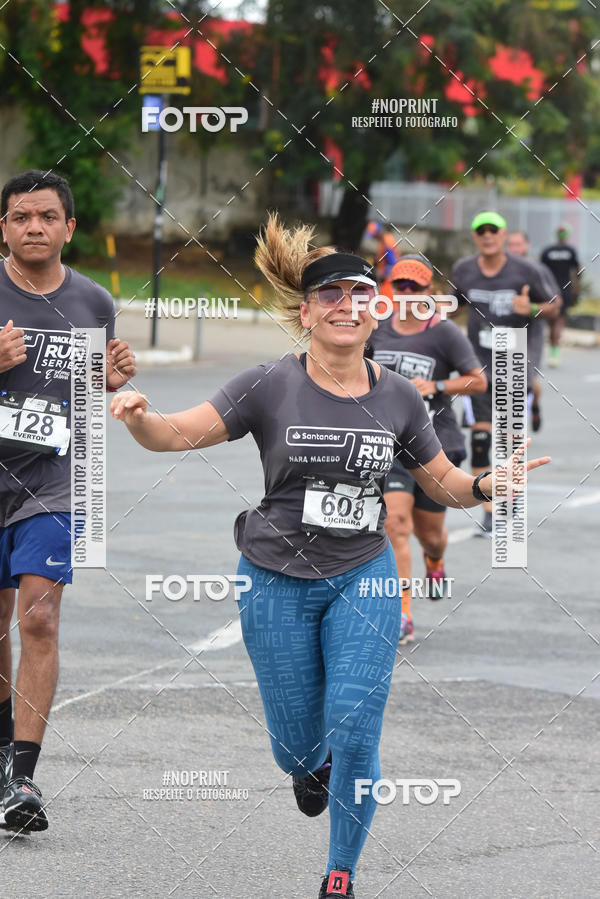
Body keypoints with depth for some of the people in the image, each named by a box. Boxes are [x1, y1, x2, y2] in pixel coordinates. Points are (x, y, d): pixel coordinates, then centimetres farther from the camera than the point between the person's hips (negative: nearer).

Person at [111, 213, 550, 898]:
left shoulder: (398, 398, -1)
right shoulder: (270, 387, -10)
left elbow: (444, 483, 9)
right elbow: (178, 433, -13)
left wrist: (489, 484, -13)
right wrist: (138, 416, -35)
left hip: (362, 577, 1)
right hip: (278, 583, -1)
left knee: (355, 735, -11)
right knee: (297, 746, 7)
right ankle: (310, 768, 47)